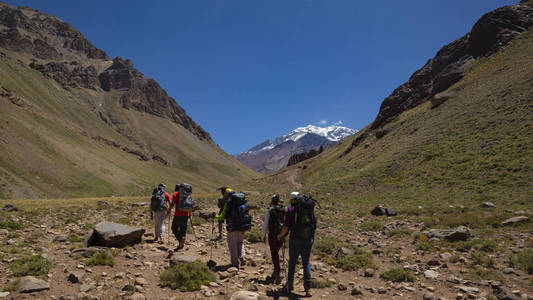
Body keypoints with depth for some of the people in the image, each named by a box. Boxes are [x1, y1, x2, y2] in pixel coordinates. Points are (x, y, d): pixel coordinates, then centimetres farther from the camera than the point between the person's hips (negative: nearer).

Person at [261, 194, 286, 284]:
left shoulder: (269, 210, -6)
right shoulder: (284, 210, 4)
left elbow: (265, 223, -5)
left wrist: (263, 235, 4)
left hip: (272, 235, -4)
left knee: (274, 254, 2)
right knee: (276, 253, 19)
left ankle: (277, 274, -6)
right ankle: (276, 271, 25)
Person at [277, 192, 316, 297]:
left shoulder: (291, 208, -7)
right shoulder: (310, 207, 5)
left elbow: (286, 226, -10)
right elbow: (314, 223, 10)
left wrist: (280, 235, 6)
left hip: (295, 239, -3)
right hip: (308, 239, 3)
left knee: (292, 262, 13)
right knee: (306, 263, 9)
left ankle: (290, 285, 25)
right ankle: (307, 289, 4)